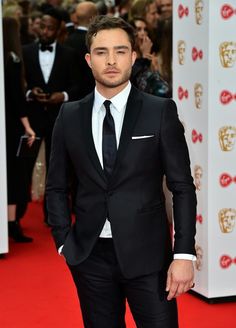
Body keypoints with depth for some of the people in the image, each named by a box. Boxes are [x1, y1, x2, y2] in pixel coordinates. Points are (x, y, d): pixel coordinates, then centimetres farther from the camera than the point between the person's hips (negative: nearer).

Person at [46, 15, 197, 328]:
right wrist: (65, 242, 2)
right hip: (90, 255, 2)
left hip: (147, 254, -2)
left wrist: (184, 254, -10)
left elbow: (182, 187, -3)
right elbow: (56, 187, 12)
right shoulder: (70, 116, 5)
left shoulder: (161, 111, -2)